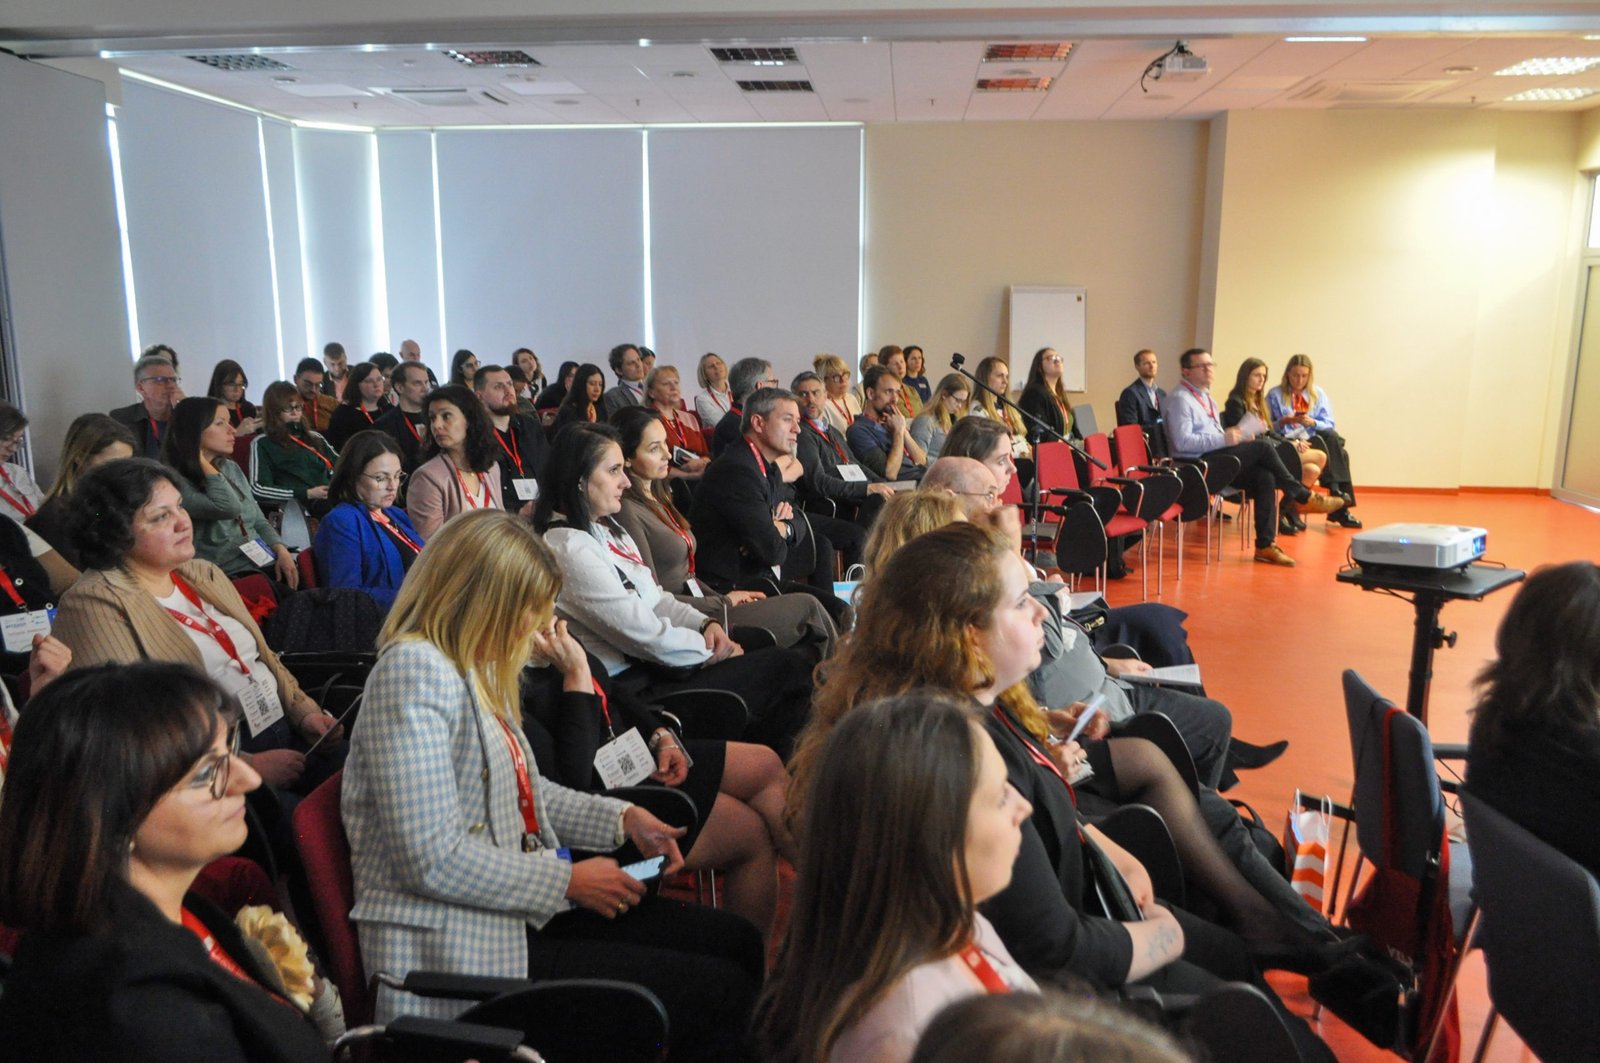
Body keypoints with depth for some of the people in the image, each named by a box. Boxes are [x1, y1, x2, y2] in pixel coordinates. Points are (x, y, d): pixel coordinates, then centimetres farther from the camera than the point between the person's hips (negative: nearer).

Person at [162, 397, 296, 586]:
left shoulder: (231, 468, 15)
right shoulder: (174, 481, -8)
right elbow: (227, 508, -22)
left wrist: (281, 550, -1)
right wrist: (202, 461, -11)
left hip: (266, 563, 7)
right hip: (228, 575, -7)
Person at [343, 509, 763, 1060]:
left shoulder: (473, 669, 11)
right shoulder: (414, 671, -19)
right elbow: (436, 861, -24)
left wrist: (622, 818, 8)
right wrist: (568, 881, -16)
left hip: (524, 905, 10)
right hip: (462, 946, -10)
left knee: (737, 941, 4)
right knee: (720, 992, -14)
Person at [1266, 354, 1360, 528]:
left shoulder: (1319, 394, 16)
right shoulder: (1275, 395, 7)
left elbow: (1329, 425, 7)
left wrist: (1313, 423, -13)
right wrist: (1283, 421, -19)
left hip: (1313, 440, 4)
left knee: (1332, 436, -31)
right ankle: (1335, 491, -31)